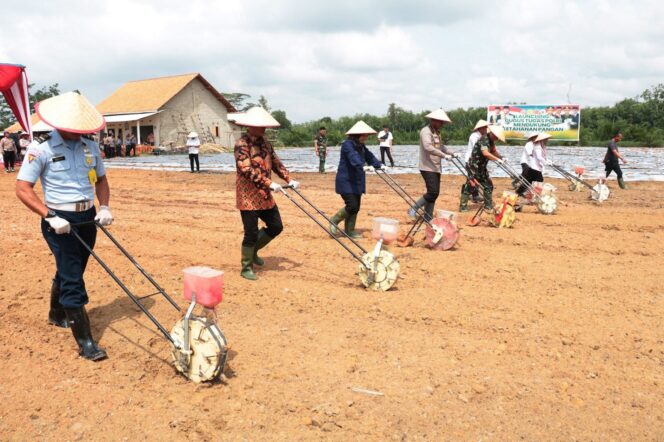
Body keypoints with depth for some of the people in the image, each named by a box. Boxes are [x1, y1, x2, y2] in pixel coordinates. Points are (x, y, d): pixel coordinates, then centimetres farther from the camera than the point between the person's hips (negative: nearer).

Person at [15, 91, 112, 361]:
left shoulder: (90, 147, 5)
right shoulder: (41, 150, -11)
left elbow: (101, 179, 16)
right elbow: (22, 189, -12)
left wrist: (104, 207, -1)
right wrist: (50, 216, -21)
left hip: (87, 218, 6)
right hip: (60, 221, -6)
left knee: (69, 272, 21)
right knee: (73, 279, -6)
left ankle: (57, 315, 46)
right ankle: (85, 341, -2)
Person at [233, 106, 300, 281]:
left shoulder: (264, 142, 9)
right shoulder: (242, 144, -16)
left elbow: (276, 163, 13)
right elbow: (246, 170, -25)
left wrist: (289, 179, 0)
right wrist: (269, 184, -29)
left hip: (265, 195, 8)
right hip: (248, 196, -8)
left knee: (276, 227, 13)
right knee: (251, 233, -3)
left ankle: (252, 250, 32)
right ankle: (246, 267, 13)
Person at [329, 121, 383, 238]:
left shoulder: (361, 146, 13)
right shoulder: (347, 144, -17)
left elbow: (369, 156, 8)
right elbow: (353, 157, -34)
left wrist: (379, 165, -10)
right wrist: (363, 166, -50)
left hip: (356, 182, 9)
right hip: (346, 181, -9)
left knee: (356, 207, 8)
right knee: (352, 206, -14)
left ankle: (349, 231, 17)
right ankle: (334, 221, 7)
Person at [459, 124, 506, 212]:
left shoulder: (491, 141, 9)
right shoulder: (484, 140, -21)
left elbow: (494, 151, 15)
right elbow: (485, 153, -34)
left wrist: (501, 157, -3)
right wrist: (497, 159, -32)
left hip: (482, 168, 10)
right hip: (474, 167, -10)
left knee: (488, 185, 11)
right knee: (469, 186, -6)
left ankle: (488, 205, 20)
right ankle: (463, 206, 0)